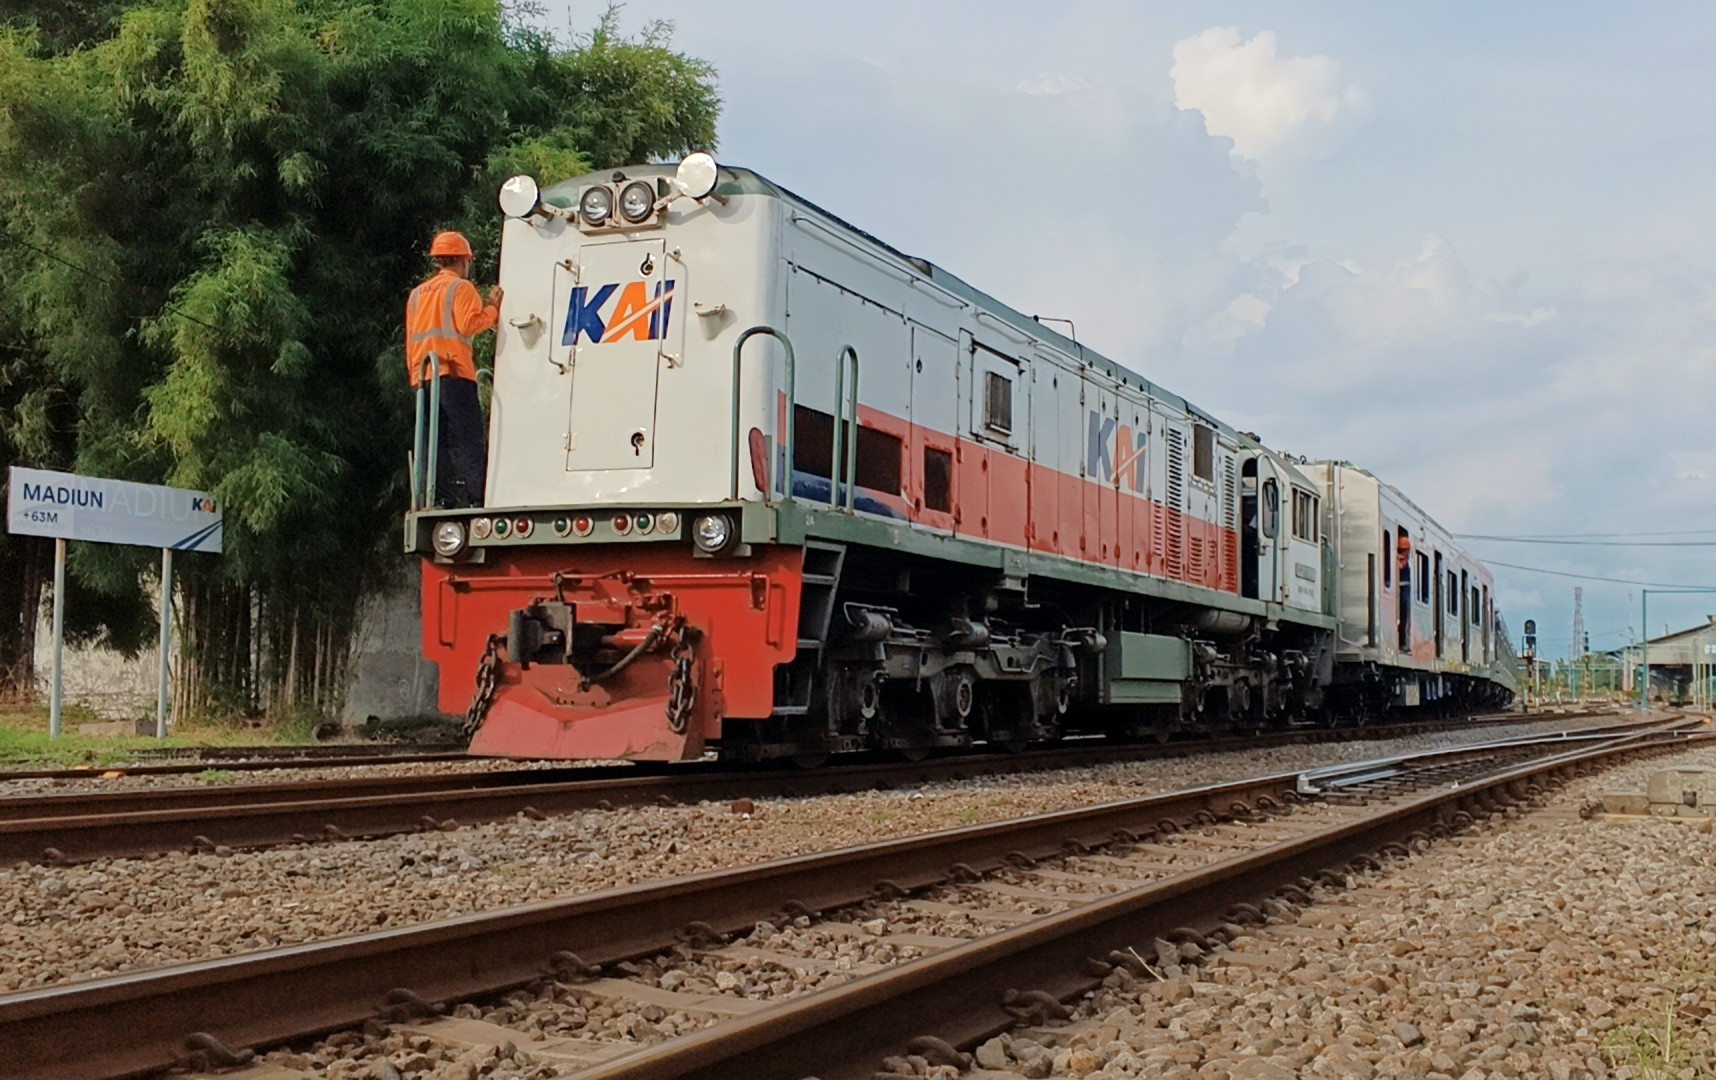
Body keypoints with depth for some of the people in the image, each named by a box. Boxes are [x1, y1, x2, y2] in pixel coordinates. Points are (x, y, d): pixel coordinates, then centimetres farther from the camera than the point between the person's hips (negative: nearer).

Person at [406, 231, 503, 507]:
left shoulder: (417, 293, 21)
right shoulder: (461, 287, 0)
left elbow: (410, 342, 20)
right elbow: (469, 324, -14)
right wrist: (493, 308, -1)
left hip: (423, 377, 7)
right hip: (453, 374, -7)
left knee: (437, 442, 7)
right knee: (470, 441, -9)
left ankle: (440, 499, 1)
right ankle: (478, 499, -17)